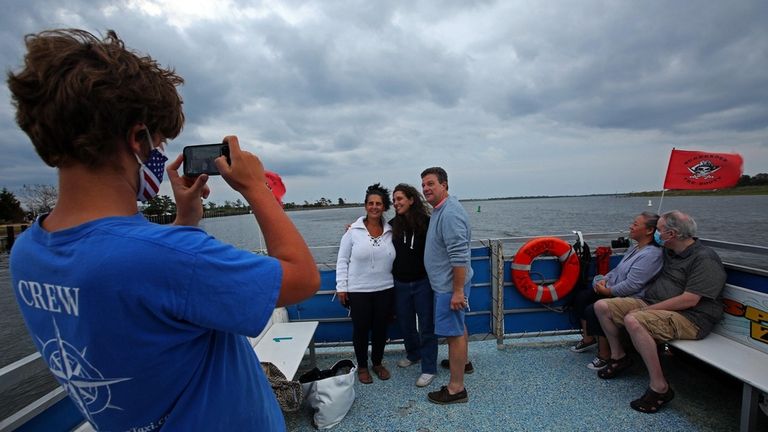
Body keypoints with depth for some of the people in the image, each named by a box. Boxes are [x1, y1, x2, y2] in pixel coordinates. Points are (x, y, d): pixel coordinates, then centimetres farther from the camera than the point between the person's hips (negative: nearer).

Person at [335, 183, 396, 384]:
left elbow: (395, 258, 9)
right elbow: (342, 260, -4)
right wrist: (341, 286, -7)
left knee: (381, 328, 14)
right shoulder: (353, 231, -7)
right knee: (361, 329, 10)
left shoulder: (390, 231, 1)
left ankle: (378, 362, 37)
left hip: (385, 289, 3)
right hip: (358, 291, -3)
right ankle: (362, 366, 32)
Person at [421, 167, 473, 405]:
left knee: (454, 332, -2)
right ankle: (462, 361, 45)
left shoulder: (450, 213, -23)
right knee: (458, 327, 25)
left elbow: (459, 256, -27)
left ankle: (456, 388, 9)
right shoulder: (440, 209, 11)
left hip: (450, 284, -10)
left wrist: (458, 291, -27)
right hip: (446, 282, 10)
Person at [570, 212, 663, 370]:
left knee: (593, 309, -24)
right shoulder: (635, 247, 11)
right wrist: (605, 279, 3)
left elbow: (632, 285, -27)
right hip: (612, 290, 11)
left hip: (630, 298, -11)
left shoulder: (651, 255, -22)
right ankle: (588, 339, 19)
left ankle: (604, 355, -5)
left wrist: (608, 291, -17)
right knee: (581, 297, 6)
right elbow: (618, 270, 20)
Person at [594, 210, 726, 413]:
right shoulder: (668, 252, 14)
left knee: (633, 320, -37)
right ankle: (618, 356, 14)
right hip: (651, 305, 9)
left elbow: (689, 300, -21)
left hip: (687, 318, -9)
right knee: (602, 306, -4)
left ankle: (659, 387, -24)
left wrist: (649, 309, -19)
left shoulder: (705, 259, -13)